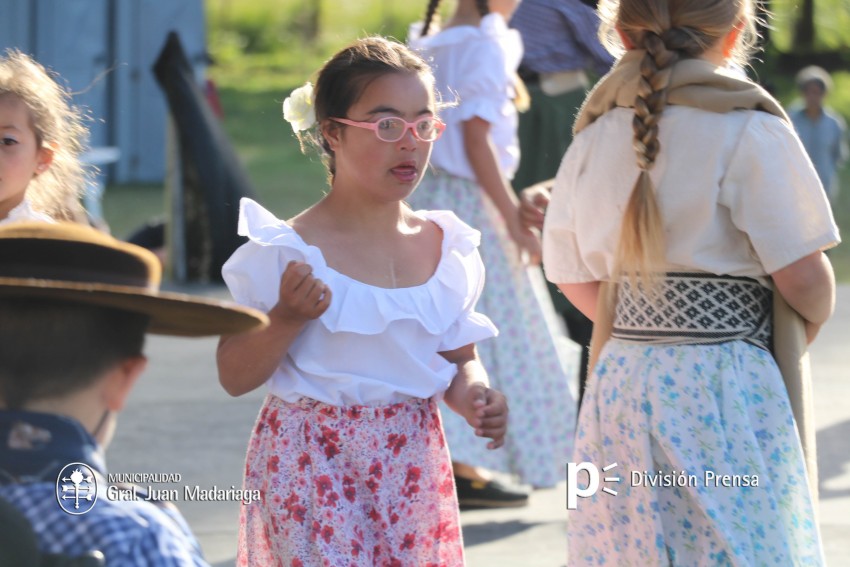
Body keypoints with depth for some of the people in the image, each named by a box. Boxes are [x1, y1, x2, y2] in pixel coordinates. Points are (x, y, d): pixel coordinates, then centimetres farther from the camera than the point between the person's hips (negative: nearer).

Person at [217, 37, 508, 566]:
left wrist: (473, 396, -7)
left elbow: (461, 358, 15)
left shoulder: (446, 246, 4)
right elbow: (234, 377, -7)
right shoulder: (289, 251, -10)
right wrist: (287, 318, -24)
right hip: (313, 464, -4)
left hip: (413, 466, 5)